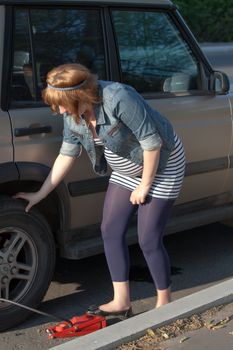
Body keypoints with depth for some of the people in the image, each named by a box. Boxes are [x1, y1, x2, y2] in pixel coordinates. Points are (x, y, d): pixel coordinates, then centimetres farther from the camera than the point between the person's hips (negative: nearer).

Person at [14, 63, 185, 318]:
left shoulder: (118, 98, -33)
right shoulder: (72, 115, -9)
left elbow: (152, 142, -29)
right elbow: (67, 154, 0)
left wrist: (145, 185, -19)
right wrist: (40, 194, 1)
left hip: (161, 164, -7)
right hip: (126, 170, 8)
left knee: (149, 240, -6)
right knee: (110, 231, 2)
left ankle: (164, 304, 14)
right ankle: (121, 302, 13)